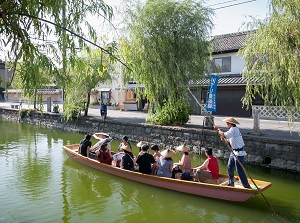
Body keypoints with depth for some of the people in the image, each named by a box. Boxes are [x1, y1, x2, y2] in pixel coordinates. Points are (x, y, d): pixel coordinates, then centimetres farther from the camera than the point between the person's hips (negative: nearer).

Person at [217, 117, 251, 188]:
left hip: (239, 153, -10)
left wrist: (218, 129, -12)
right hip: (234, 152, 10)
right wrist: (224, 139, -2)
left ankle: (247, 186, 4)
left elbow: (224, 135, -27)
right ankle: (231, 184, 30)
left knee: (240, 170, -6)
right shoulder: (233, 130, 12)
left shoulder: (234, 129, -19)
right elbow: (229, 141, 17)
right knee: (230, 168, 17)